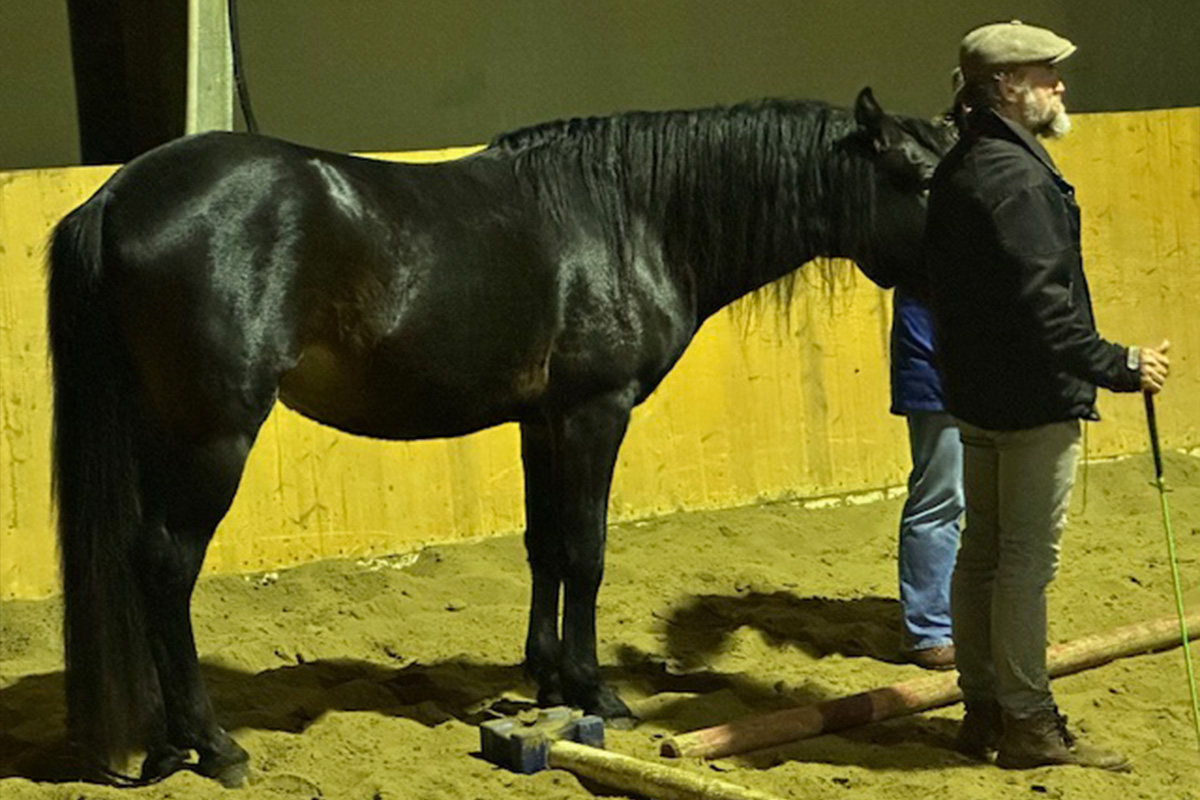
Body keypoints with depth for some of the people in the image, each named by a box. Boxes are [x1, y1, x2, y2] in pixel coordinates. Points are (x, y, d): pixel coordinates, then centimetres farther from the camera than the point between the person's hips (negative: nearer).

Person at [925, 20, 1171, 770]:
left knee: (982, 551, 14)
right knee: (1029, 560, -3)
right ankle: (1028, 725, 4)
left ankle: (983, 709, 22)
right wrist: (1119, 367, -19)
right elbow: (1043, 308, -26)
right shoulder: (1018, 177, -20)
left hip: (978, 396, 10)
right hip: (1034, 400, -10)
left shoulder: (959, 170, 11)